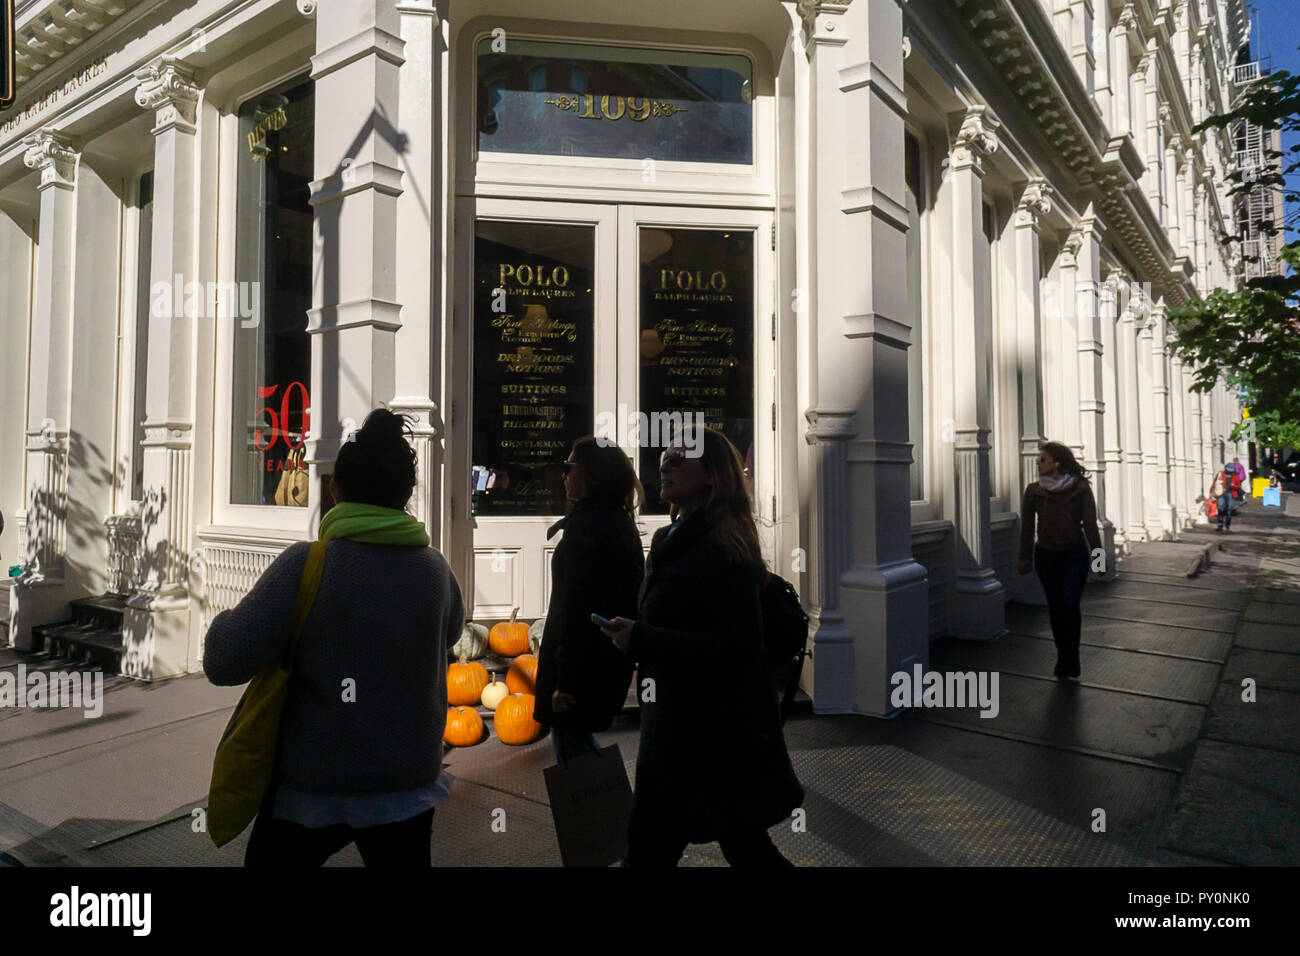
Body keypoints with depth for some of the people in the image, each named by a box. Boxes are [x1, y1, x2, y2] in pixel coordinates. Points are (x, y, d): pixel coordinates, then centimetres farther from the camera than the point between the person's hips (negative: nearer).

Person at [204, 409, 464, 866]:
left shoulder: (307, 564, -18)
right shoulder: (435, 569, -6)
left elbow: (225, 662, -19)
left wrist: (225, 621, 1)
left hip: (313, 783, -2)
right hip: (407, 782, 2)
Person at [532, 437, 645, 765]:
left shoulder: (584, 524, -17)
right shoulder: (622, 523, 11)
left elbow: (575, 606, -21)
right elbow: (631, 599, 16)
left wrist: (565, 681, -19)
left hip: (584, 661, -9)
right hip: (614, 661, 9)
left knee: (569, 746, 2)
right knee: (579, 741, 21)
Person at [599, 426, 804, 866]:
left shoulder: (723, 548, -18)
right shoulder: (672, 540, 9)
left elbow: (737, 647, -26)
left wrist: (642, 639, -25)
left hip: (717, 735, -8)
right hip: (679, 729, 8)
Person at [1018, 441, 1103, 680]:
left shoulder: (1080, 488, -4)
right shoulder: (1033, 490, 2)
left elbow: (1090, 524, -2)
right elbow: (1027, 526, 5)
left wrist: (1097, 553, -4)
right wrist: (1025, 557, 5)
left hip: (1075, 555, -2)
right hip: (1046, 555, 2)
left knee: (1070, 605, -10)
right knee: (1055, 607, 6)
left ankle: (1069, 662, 4)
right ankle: (1065, 659, 19)